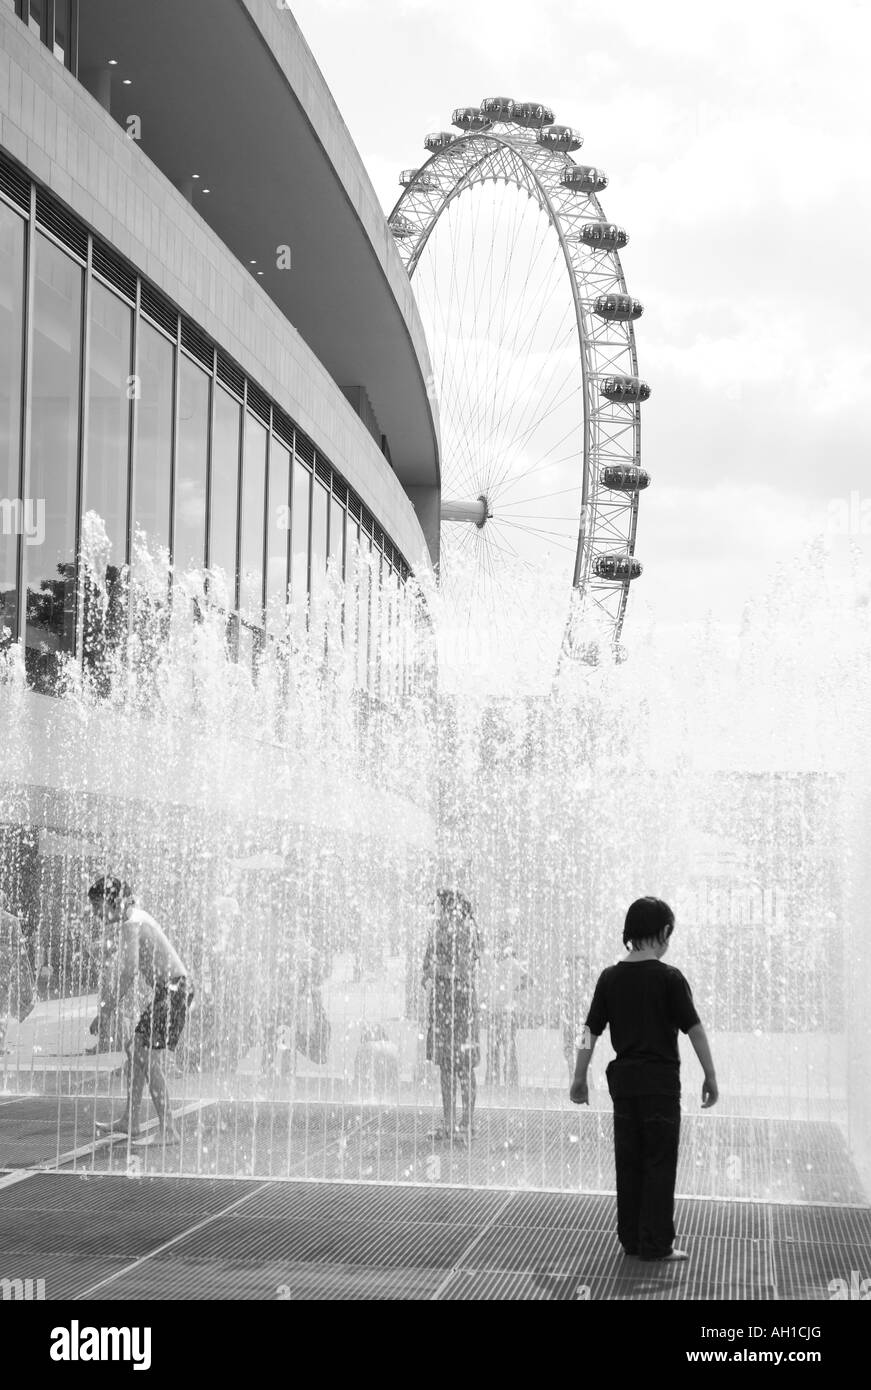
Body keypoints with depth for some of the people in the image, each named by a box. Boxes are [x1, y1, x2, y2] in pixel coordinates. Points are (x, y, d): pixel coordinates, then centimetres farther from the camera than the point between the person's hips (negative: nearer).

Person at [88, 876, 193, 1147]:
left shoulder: (130, 925, -16)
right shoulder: (135, 918, 16)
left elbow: (129, 971, -26)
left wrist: (105, 1010, -24)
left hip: (171, 988, -10)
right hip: (175, 986, 10)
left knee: (145, 1053, -12)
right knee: (137, 1048, 16)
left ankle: (168, 1130, -14)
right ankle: (130, 1122, 23)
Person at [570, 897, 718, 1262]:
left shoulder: (610, 977, 3)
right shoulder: (669, 978, -9)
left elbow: (591, 1031, 5)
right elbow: (694, 1029, -9)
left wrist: (579, 1078, 13)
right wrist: (710, 1076, -1)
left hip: (623, 1078, 5)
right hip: (660, 1078, -4)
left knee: (628, 1160, 12)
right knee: (660, 1162, 2)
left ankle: (630, 1239, 18)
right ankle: (656, 1244, 3)